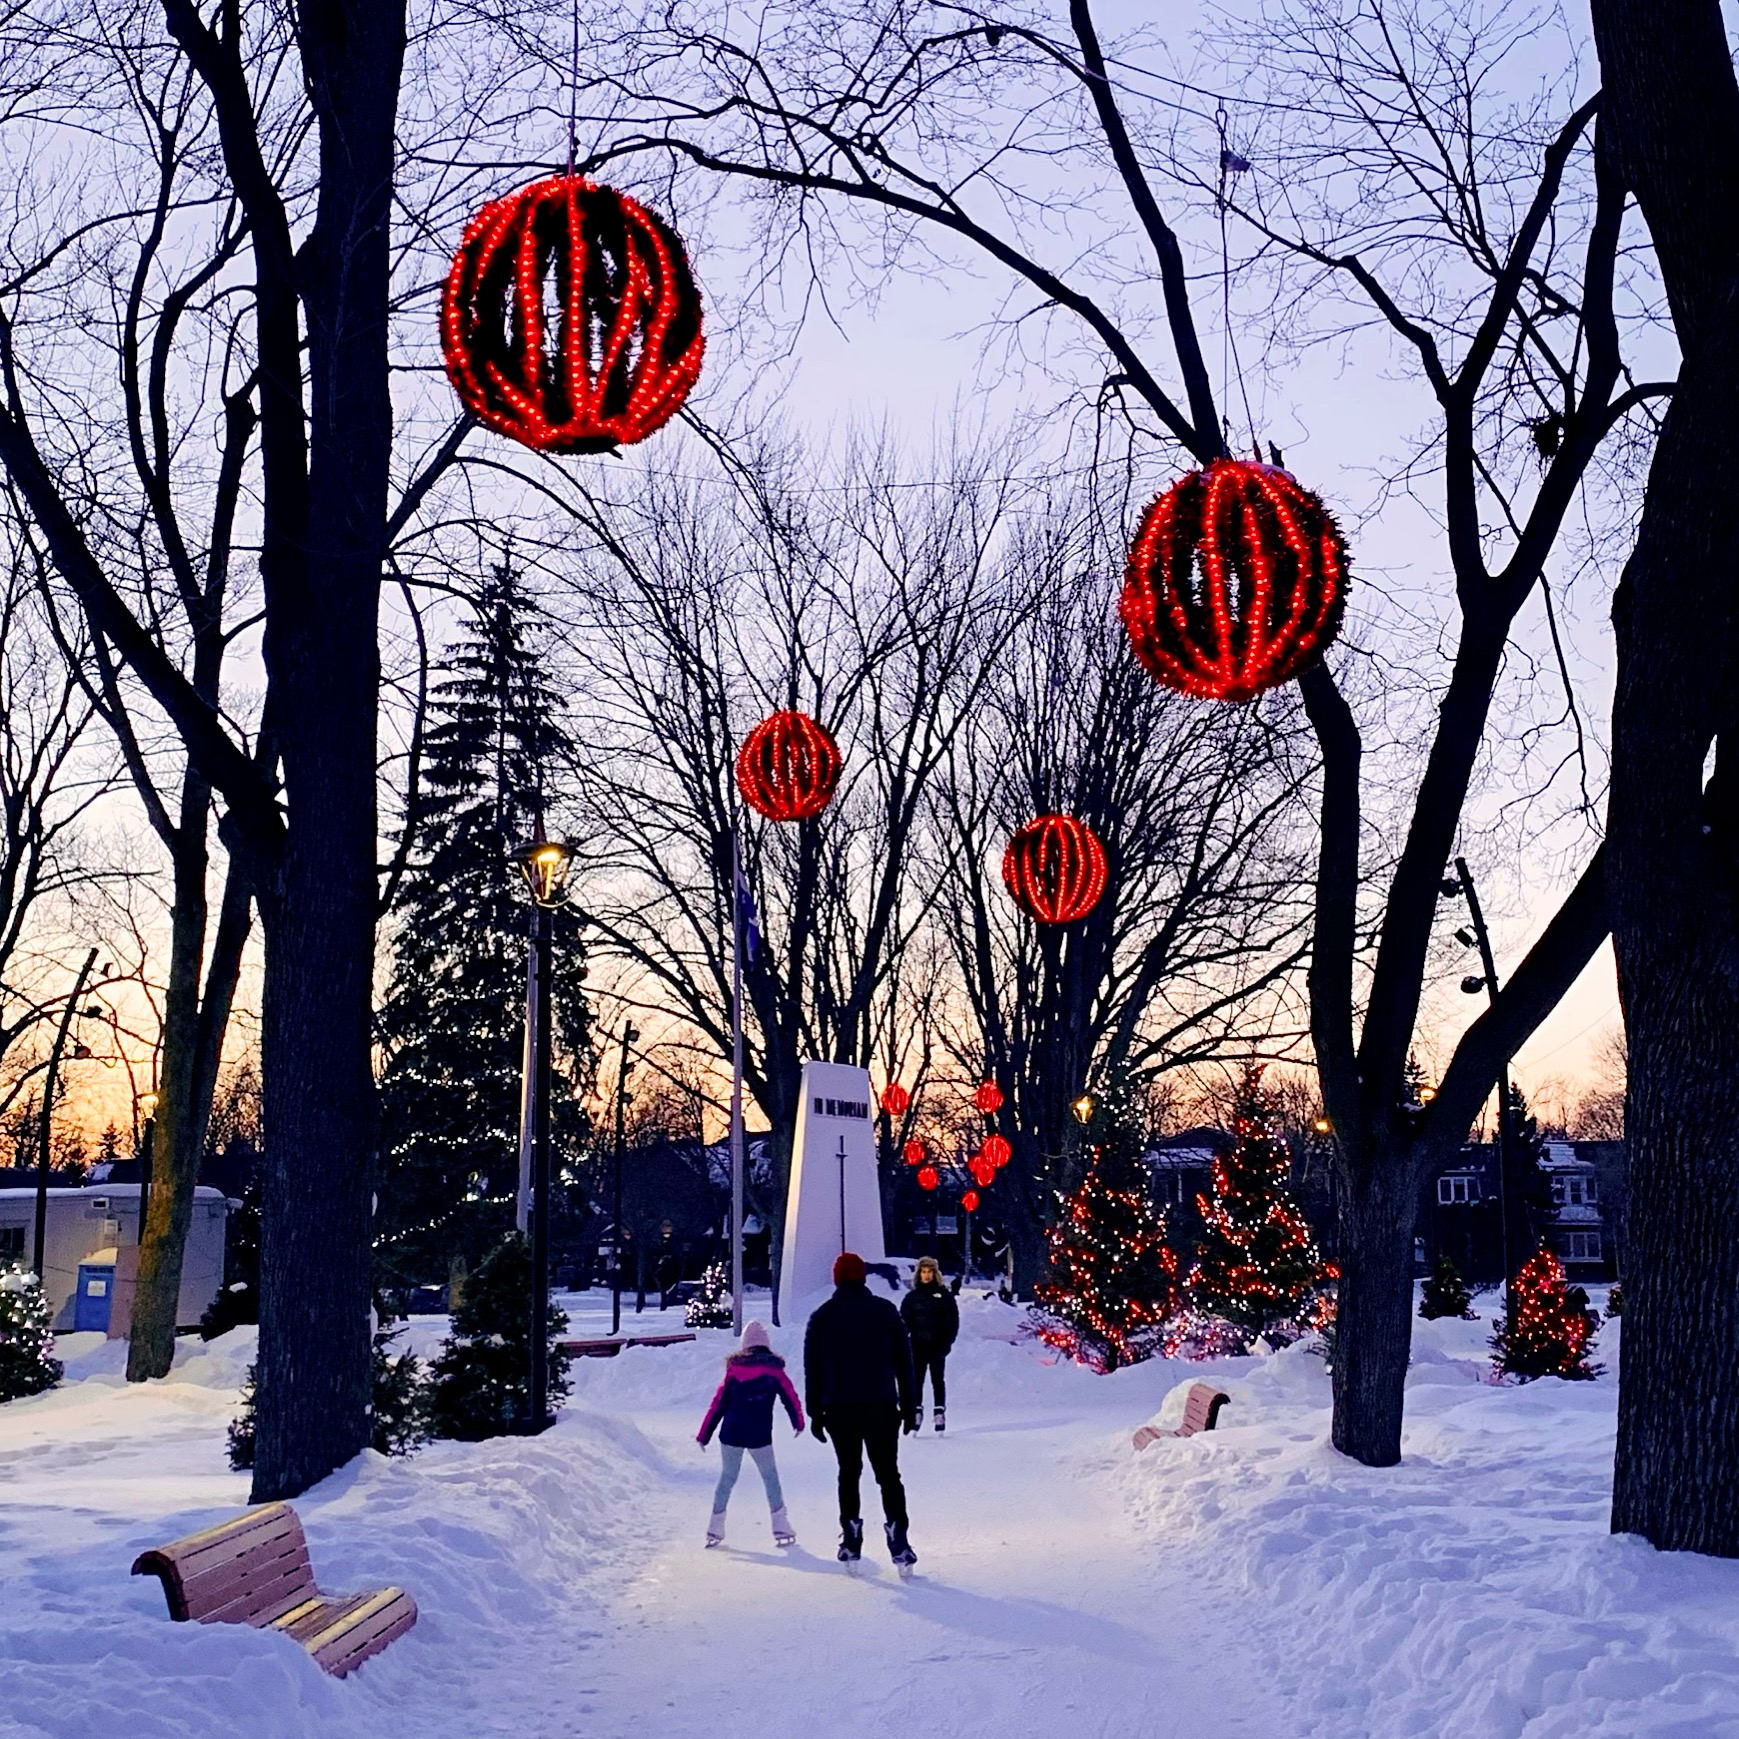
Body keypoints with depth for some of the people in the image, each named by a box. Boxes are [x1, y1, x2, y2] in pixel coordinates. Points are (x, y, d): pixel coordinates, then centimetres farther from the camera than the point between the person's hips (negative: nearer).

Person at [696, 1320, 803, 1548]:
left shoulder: (733, 1369, 4)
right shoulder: (774, 1368, -1)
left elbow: (718, 1404, 6)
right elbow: (790, 1397, 7)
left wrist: (703, 1435, 12)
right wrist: (798, 1422, 25)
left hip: (730, 1434, 2)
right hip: (760, 1436, -2)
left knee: (727, 1477, 15)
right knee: (770, 1477, 10)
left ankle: (716, 1526, 14)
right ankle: (780, 1527, 5)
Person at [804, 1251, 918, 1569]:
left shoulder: (822, 1317, 4)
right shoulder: (885, 1311, 3)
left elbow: (812, 1369, 4)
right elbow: (904, 1361, 4)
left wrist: (815, 1412, 9)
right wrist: (909, 1406, 9)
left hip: (839, 1410, 1)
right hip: (881, 1407, 0)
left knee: (848, 1474, 11)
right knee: (888, 1474, 3)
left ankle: (851, 1542, 6)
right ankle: (898, 1542, -8)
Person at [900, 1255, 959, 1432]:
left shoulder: (944, 1295, 1)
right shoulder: (912, 1297, 6)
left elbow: (952, 1321, 0)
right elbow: (904, 1321, 5)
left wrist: (947, 1342, -9)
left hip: (937, 1346, -2)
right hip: (917, 1346, 2)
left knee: (938, 1380, 4)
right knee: (917, 1380, 4)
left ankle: (940, 1411, 9)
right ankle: (917, 1410, 11)